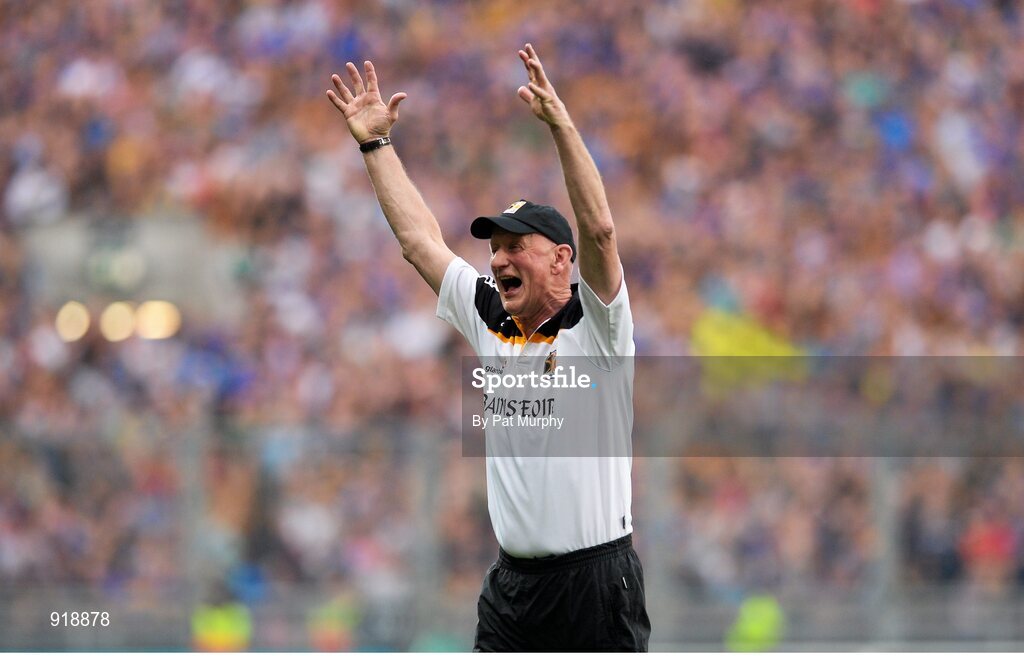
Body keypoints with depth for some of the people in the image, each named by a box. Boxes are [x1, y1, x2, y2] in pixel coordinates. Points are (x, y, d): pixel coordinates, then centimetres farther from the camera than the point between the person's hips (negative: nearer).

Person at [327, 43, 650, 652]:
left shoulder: (595, 323, -5)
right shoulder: (490, 322, 11)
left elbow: (599, 229, -20)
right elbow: (420, 238, 15)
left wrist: (561, 123, -26)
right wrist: (376, 142, 16)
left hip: (596, 575, -6)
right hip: (513, 580, 6)